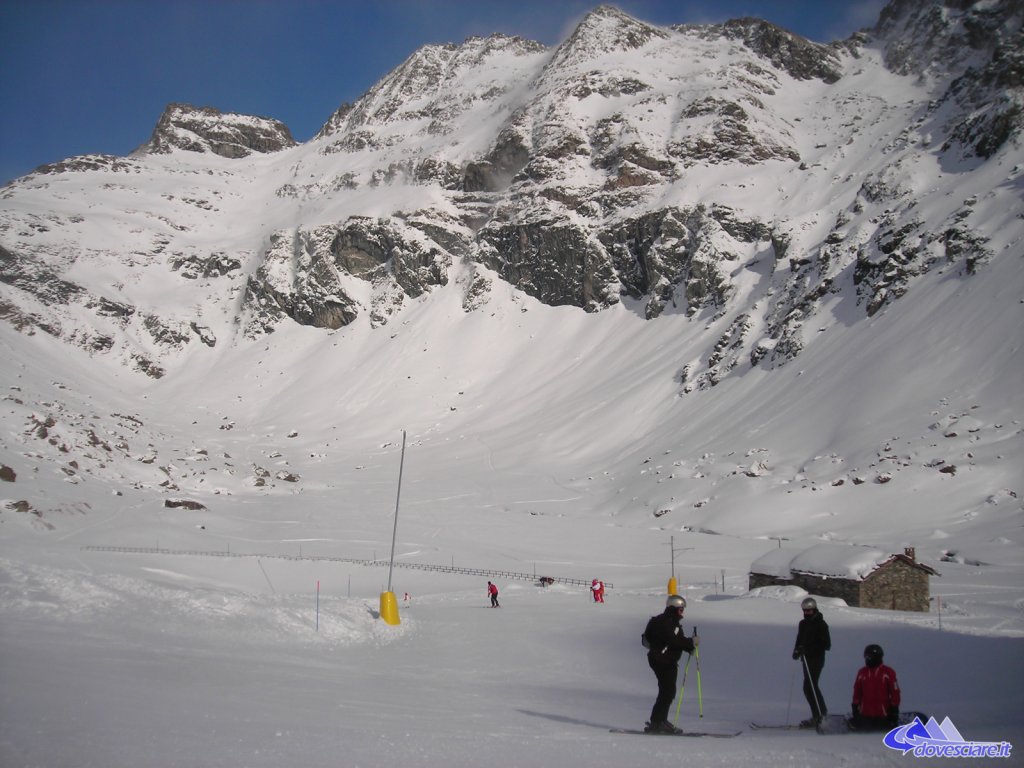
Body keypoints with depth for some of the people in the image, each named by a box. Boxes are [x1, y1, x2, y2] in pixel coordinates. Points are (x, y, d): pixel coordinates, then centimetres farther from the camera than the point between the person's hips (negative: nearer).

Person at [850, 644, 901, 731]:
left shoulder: (888, 672, -4)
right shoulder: (862, 673, 9)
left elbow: (895, 692, -4)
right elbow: (857, 693, 13)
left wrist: (894, 710, -7)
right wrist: (855, 709, 9)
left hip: (883, 715, -4)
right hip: (865, 715, 4)